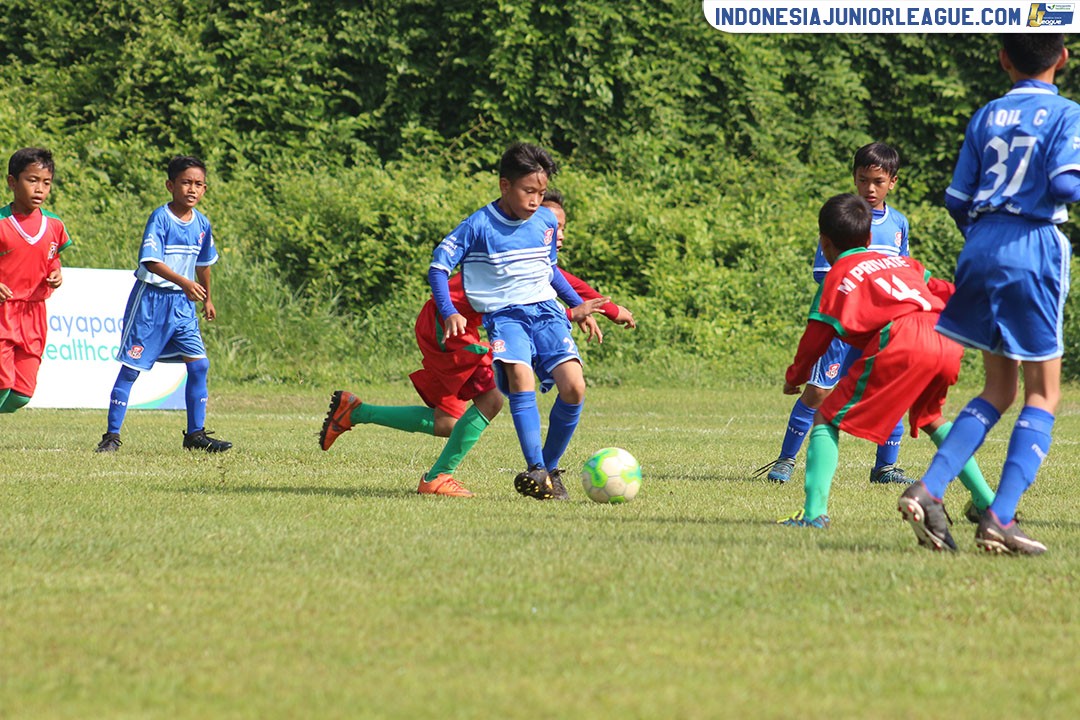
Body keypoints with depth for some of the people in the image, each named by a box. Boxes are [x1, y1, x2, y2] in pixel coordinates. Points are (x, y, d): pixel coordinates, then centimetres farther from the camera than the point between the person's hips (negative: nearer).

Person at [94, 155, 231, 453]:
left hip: (182, 304, 6)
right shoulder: (161, 218, -14)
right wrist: (183, 282, -35)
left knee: (199, 364, -2)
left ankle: (195, 434, 7)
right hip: (151, 298, -6)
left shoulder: (201, 224, 7)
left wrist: (206, 299, 32)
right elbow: (151, 261, -24)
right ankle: (112, 435, 3)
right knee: (131, 367, -3)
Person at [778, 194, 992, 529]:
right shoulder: (903, 262, 33)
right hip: (949, 344, 6)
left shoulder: (838, 275, 18)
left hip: (902, 342, -6)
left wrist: (794, 378, 30)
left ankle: (815, 512, -16)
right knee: (929, 417, 34)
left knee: (827, 419, 1)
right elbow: (947, 292, 33)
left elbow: (817, 337, 15)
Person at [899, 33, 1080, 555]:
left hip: (980, 249, 5)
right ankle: (1000, 518, -10)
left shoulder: (986, 117, 13)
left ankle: (928, 489, -2)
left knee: (999, 389, 15)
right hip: (1034, 248, -5)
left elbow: (957, 202, 14)